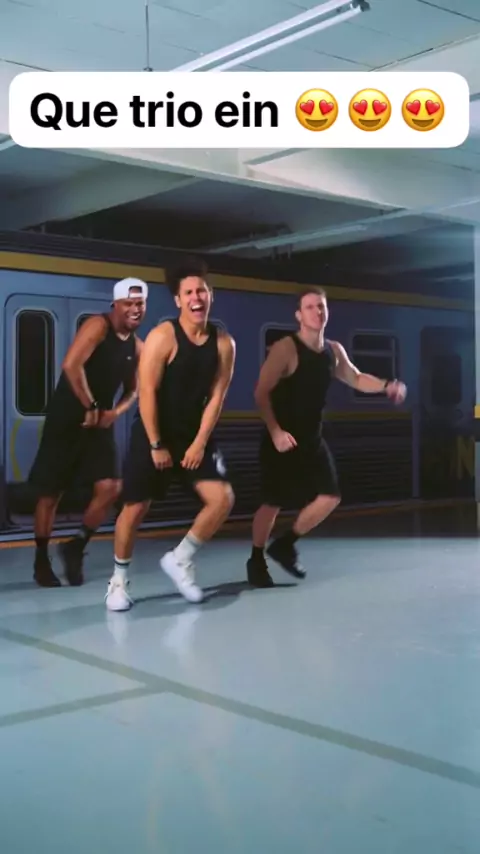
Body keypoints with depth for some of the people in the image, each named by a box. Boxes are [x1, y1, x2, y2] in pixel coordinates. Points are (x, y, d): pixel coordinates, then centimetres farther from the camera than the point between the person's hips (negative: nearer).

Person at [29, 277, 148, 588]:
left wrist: (114, 413, -3)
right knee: (51, 493, 4)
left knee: (111, 488, -5)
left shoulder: (137, 347, 6)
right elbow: (71, 366, -27)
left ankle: (76, 547, 16)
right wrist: (91, 407, -20)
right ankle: (41, 561, 20)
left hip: (100, 422, 6)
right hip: (67, 419, -6)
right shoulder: (98, 326, -15)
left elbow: (132, 390, 17)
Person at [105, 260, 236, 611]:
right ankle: (119, 579, 19)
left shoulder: (224, 344, -3)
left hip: (195, 435, 4)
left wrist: (200, 442, -9)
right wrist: (156, 445, -17)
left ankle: (180, 559, 11)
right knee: (135, 508, -1)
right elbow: (147, 392, -17)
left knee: (223, 498, -9)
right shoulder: (163, 336, -16)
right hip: (153, 434, -4)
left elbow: (216, 397, -2)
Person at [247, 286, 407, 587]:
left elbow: (356, 378, 21)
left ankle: (285, 545, 19)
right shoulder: (286, 348, -16)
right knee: (273, 503, -1)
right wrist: (275, 431, -27)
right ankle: (257, 560, 19)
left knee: (330, 497, 2)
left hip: (312, 439, 7)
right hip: (282, 439, -7)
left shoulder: (334, 351, 5)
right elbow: (261, 393, -18)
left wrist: (387, 386, 3)